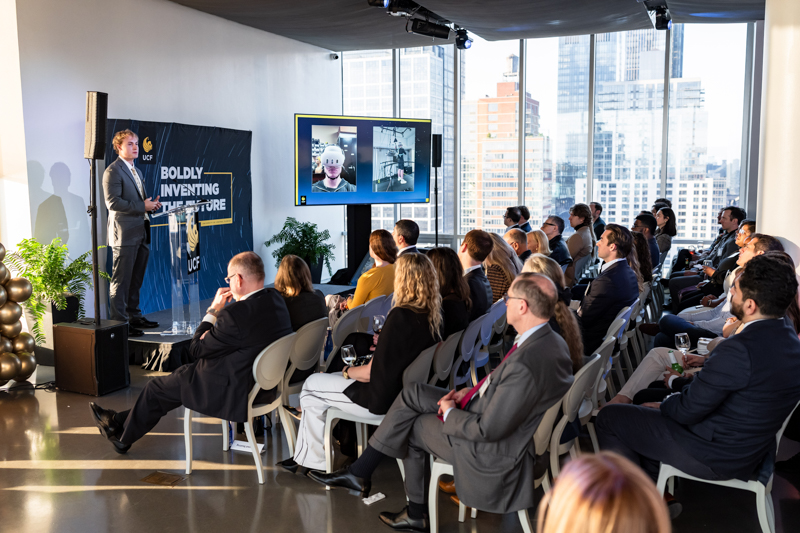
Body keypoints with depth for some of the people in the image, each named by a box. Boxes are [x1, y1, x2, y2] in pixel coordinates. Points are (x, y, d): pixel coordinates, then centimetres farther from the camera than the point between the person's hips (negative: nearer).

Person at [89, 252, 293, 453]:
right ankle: (121, 421, 38)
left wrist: (213, 310, -6)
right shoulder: (275, 298, -4)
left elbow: (196, 350, -15)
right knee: (186, 371, 24)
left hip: (232, 391, -9)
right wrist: (220, 311, -5)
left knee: (156, 388, 13)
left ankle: (122, 438, 39)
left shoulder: (236, 314, -30)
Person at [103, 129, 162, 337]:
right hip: (125, 235, -9)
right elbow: (113, 202, -18)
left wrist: (151, 204, 7)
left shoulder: (136, 171, 21)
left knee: (136, 280, 14)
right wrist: (142, 206, -17)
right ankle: (119, 323, 1)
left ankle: (134, 317, 23)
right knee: (121, 281, -4)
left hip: (141, 234, 9)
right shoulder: (112, 171, -8)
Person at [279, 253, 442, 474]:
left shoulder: (400, 316, -27)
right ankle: (303, 457, 33)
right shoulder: (433, 316, -2)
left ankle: (314, 460, 27)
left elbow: (371, 373, -22)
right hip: (408, 393, 9)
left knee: (312, 384, 11)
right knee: (327, 379, 25)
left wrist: (347, 371, -4)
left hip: (384, 399, -9)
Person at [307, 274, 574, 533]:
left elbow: (488, 430, -28)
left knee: (408, 427, 6)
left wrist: (450, 411, -11)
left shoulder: (525, 364, -35)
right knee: (412, 393, 9)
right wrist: (471, 391, 3)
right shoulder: (551, 340, -3)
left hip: (492, 452, -9)